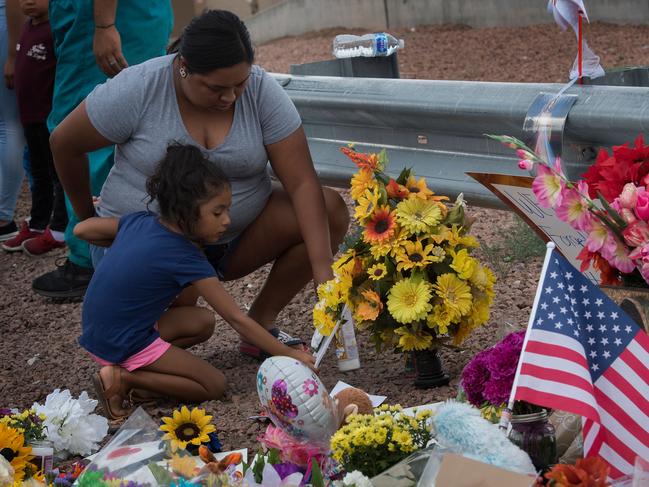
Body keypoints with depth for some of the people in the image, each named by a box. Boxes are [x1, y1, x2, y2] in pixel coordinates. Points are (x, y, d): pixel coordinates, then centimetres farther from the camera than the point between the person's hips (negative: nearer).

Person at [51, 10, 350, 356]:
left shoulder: (262, 91, -14)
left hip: (235, 236, 4)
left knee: (330, 211, -16)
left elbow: (302, 182, -18)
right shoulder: (137, 90, -21)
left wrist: (323, 273, -28)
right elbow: (64, 144, -7)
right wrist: (89, 220, 7)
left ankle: (260, 321, 0)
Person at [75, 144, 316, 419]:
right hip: (125, 343, -8)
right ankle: (124, 378, -9)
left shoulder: (140, 222, 0)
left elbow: (82, 230, 12)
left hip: (97, 331, 9)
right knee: (214, 385, -4)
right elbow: (237, 320, -18)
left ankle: (120, 367, 6)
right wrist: (289, 355, -14)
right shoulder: (186, 259, -20)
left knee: (202, 322, 14)